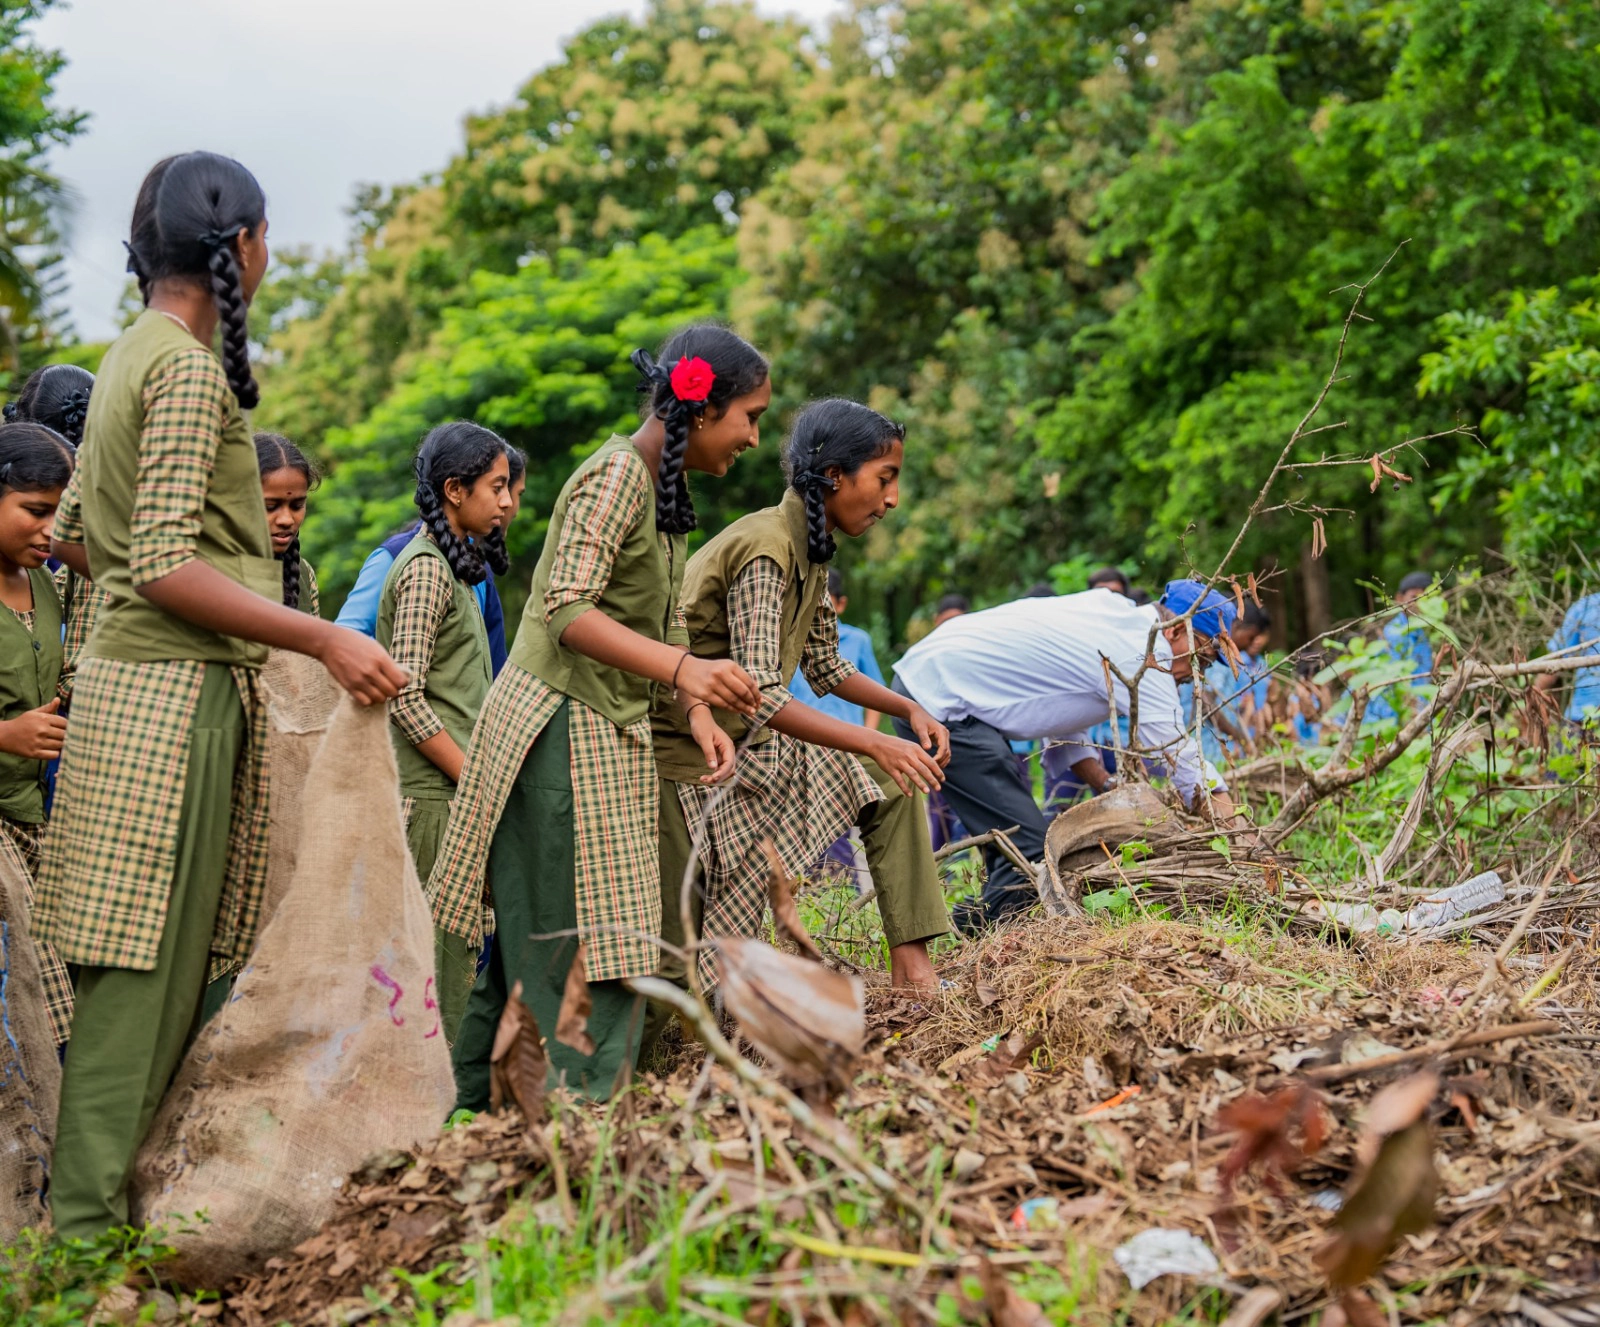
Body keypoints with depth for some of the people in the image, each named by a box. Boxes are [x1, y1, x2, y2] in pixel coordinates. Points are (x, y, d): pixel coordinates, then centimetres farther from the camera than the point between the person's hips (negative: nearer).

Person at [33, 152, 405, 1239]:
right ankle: (89, 1223, -2)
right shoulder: (190, 370, -12)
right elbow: (165, 568, -19)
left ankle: (107, 1204, 19)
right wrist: (323, 638, -20)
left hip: (136, 682, 10)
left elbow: (73, 533, 24)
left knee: (163, 971, 12)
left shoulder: (130, 359, 18)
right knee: (145, 975, -7)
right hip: (174, 694, -10)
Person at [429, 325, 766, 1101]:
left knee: (536, 942, 12)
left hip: (604, 736, 10)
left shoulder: (661, 487, 16)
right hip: (558, 730, -10)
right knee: (578, 947, -9)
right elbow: (568, 610, -23)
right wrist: (683, 670, -34)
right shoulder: (616, 475, -14)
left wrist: (700, 715, 4)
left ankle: (473, 1108, 20)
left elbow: (665, 623, 19)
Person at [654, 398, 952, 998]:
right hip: (683, 754, -9)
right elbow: (760, 696, -33)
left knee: (890, 784, 2)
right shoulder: (764, 551, -24)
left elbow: (825, 666, 17)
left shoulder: (811, 550, 5)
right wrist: (874, 744, -34)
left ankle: (910, 960, 1)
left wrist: (910, 710, 2)